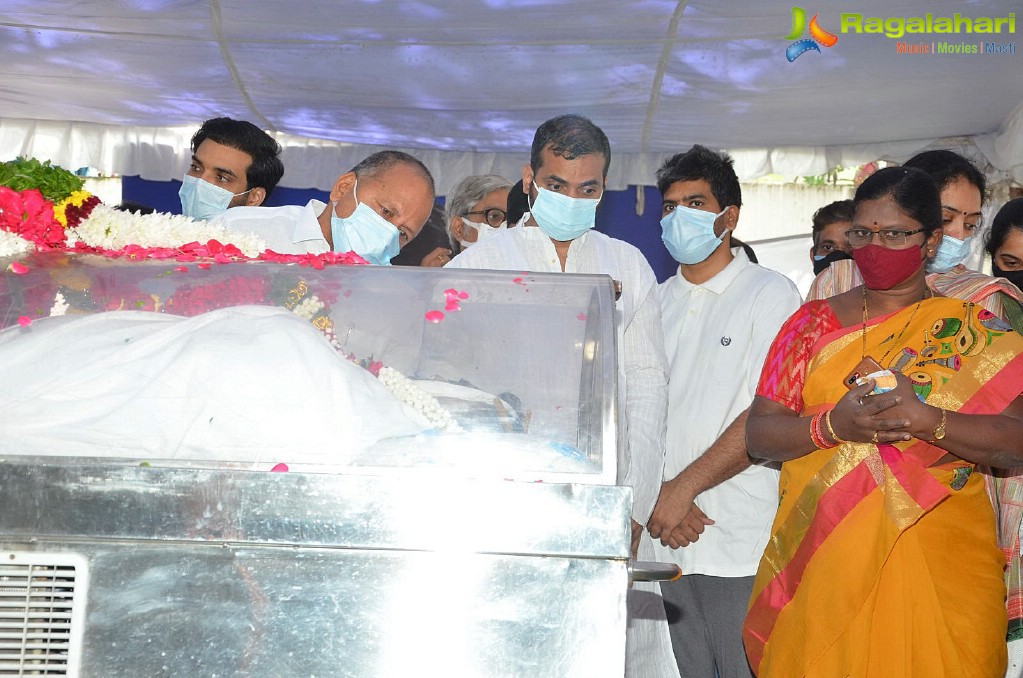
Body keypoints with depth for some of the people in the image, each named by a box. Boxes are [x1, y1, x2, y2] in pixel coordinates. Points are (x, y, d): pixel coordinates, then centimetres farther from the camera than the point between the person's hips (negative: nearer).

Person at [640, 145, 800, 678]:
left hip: (741, 539, -4)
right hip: (667, 534, 5)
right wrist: (660, 496, -5)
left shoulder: (771, 294, -1)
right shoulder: (658, 301, 14)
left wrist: (684, 487, -12)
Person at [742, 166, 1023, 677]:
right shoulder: (813, 324, 8)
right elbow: (758, 433, 3)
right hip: (821, 567, 1)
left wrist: (927, 419, -22)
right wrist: (833, 425, -16)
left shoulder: (976, 333, 4)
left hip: (939, 574, -1)